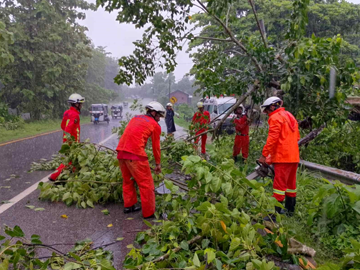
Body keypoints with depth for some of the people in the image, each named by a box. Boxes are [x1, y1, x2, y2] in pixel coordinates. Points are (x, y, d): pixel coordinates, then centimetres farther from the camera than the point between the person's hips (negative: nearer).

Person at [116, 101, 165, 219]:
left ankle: (129, 206, 34)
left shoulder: (136, 118, 22)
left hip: (121, 151, 7)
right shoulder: (155, 125, 5)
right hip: (135, 153, -7)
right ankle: (149, 213, 9)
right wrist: (158, 164, 22)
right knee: (146, 184, 3)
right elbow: (156, 147, 10)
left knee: (127, 180, 23)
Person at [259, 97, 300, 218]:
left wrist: (264, 155, -15)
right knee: (291, 183, 16)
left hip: (282, 157, -9)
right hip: (294, 156, 9)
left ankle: (276, 212, -8)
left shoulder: (275, 117, -9)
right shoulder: (290, 116, 18)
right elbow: (297, 137, 21)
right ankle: (290, 209, 25)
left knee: (279, 184, -9)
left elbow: (272, 138, -18)